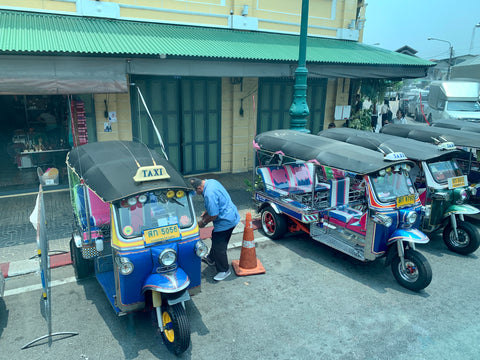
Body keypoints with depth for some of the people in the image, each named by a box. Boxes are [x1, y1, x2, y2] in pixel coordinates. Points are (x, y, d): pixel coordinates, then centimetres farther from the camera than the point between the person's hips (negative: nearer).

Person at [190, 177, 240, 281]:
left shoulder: (209, 194, -31)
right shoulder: (210, 182, 1)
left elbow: (214, 215, -25)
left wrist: (203, 222, -8)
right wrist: (206, 212, 14)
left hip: (225, 221, -11)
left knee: (219, 246, 2)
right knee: (215, 239, 27)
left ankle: (224, 270, 18)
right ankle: (211, 259, 48)